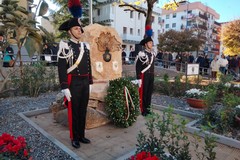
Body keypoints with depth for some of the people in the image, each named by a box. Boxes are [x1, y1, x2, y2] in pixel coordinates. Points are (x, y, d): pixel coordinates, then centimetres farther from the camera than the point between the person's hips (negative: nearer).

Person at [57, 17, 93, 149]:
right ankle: (74, 138, 22)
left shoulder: (85, 46, 12)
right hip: (73, 83, -6)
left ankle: (81, 135, 29)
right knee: (73, 111, 6)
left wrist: (89, 83, 13)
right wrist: (65, 88, -16)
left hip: (85, 83, 6)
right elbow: (61, 69, -12)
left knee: (83, 110, 14)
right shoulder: (65, 47, -7)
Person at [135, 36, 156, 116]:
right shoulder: (142, 54, -14)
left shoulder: (153, 53, 9)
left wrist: (152, 74, 17)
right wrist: (139, 78, -15)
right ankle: (143, 110, 13)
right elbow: (138, 67, -13)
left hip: (151, 75, 7)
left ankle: (148, 108, 27)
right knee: (143, 93, 1)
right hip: (144, 75, -7)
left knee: (150, 92, 13)